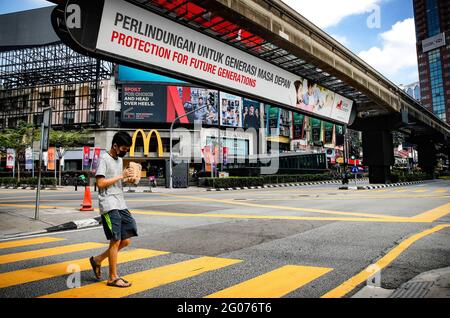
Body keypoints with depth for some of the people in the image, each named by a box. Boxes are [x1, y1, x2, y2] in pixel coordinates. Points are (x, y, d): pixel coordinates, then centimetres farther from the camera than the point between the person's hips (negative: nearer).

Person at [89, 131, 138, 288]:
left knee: (125, 240, 7)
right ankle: (113, 278, 10)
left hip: (121, 205, 8)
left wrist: (128, 180, 5)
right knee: (116, 240, -5)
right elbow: (100, 183, -15)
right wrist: (121, 176, -15)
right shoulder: (104, 159, -8)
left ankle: (97, 259, 25)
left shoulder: (120, 159, 17)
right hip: (109, 205, -8)